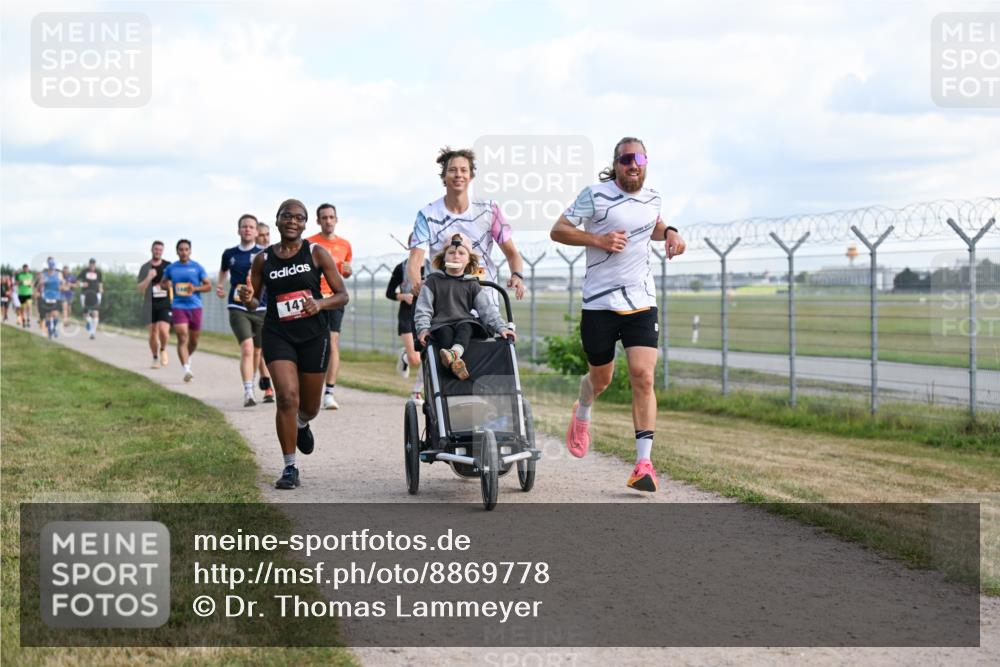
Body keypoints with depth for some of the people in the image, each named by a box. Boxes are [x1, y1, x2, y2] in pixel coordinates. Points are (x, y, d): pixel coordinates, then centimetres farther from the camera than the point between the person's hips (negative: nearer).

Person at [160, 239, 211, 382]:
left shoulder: (197, 267, 2)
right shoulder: (171, 268, 6)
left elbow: (208, 285, 4)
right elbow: (163, 282, 20)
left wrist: (195, 288, -15)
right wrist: (167, 285, -4)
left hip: (195, 306, 1)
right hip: (178, 306, -1)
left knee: (193, 340, 12)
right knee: (183, 338, -15)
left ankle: (187, 357, 43)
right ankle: (186, 369, -22)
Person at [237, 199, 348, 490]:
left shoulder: (316, 253, -2)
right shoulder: (263, 259, 1)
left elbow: (342, 296, -1)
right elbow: (254, 304, 10)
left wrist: (319, 303, -21)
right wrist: (247, 299, -14)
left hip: (313, 335, 1)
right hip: (278, 335, -1)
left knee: (310, 407, 12)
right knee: (287, 397, -18)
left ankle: (302, 424, 51)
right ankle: (289, 468, -7)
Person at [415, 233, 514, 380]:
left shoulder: (471, 284, 16)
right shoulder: (433, 281, 12)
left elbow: (487, 308, 8)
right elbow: (423, 308, 6)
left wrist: (501, 327, -6)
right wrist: (423, 328, -11)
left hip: (465, 322, 1)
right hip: (441, 323, -1)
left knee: (465, 327, -33)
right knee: (445, 332, -34)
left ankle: (454, 352, -63)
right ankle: (454, 362, -61)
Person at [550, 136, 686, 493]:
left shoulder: (652, 198, 10)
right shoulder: (595, 195, -6)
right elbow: (558, 230, -4)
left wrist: (669, 233, 9)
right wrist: (598, 239, -17)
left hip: (642, 303, 2)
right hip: (600, 303, -2)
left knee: (643, 376, -12)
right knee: (601, 377, 13)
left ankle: (644, 463, -12)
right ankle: (582, 413, 50)